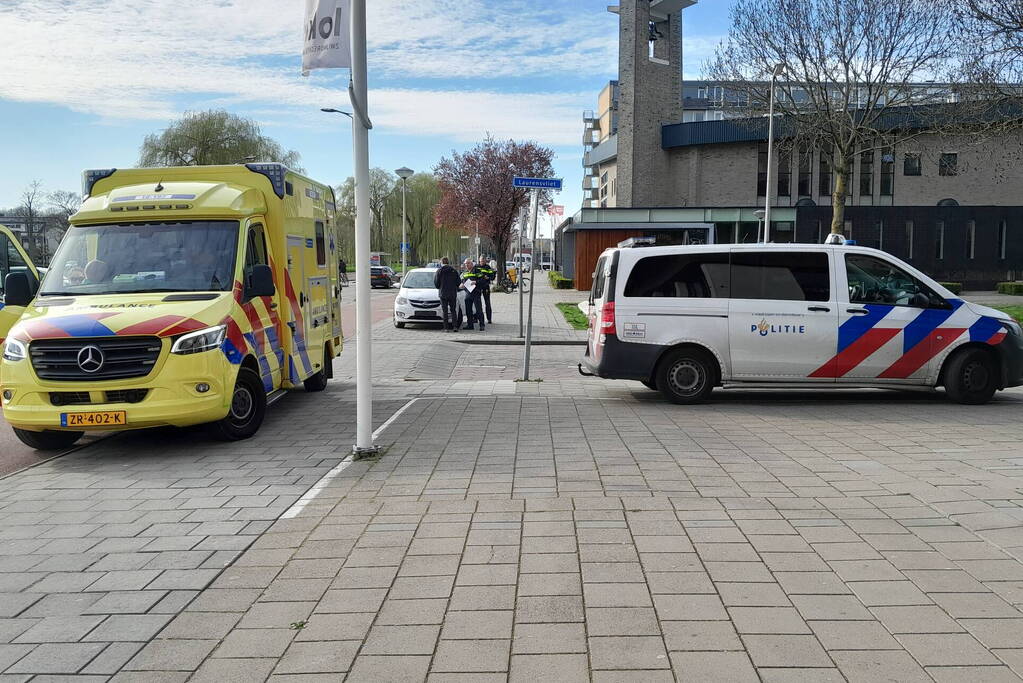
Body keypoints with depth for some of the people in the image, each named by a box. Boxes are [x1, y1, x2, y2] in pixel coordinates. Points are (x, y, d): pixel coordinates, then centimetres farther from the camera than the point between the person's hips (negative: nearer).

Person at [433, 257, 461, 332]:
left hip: (443, 294, -2)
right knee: (453, 310, 10)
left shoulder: (439, 271, -6)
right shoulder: (454, 271, 1)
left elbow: (436, 283, -6)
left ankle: (446, 328, 1)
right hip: (453, 294, 2)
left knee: (445, 311, 4)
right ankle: (455, 327, 0)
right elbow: (459, 282, 1)